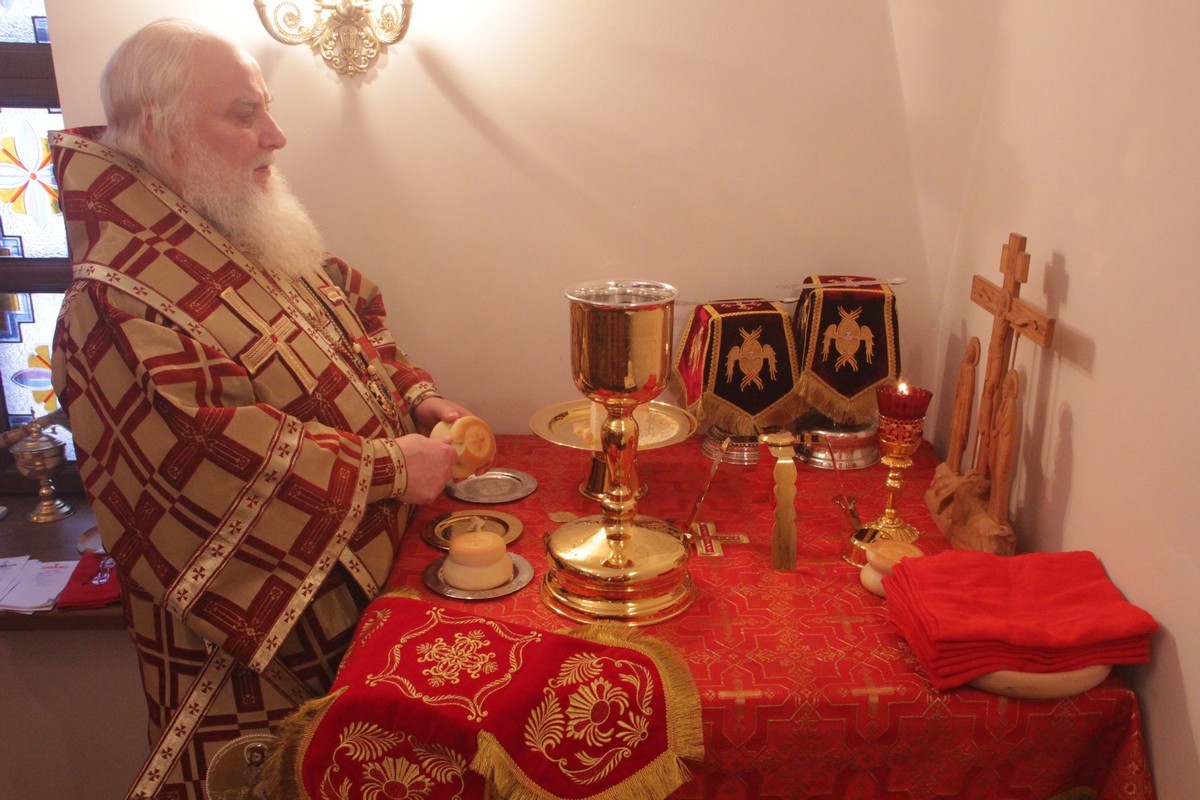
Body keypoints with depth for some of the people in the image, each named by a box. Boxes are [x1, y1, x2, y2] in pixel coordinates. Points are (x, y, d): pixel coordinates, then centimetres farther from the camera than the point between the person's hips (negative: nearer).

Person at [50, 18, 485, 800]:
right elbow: (193, 454, -33)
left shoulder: (262, 241, 4)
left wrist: (417, 395, -3)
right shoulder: (117, 302, -24)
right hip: (249, 638, -8)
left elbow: (356, 319, 15)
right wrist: (387, 467, -28)